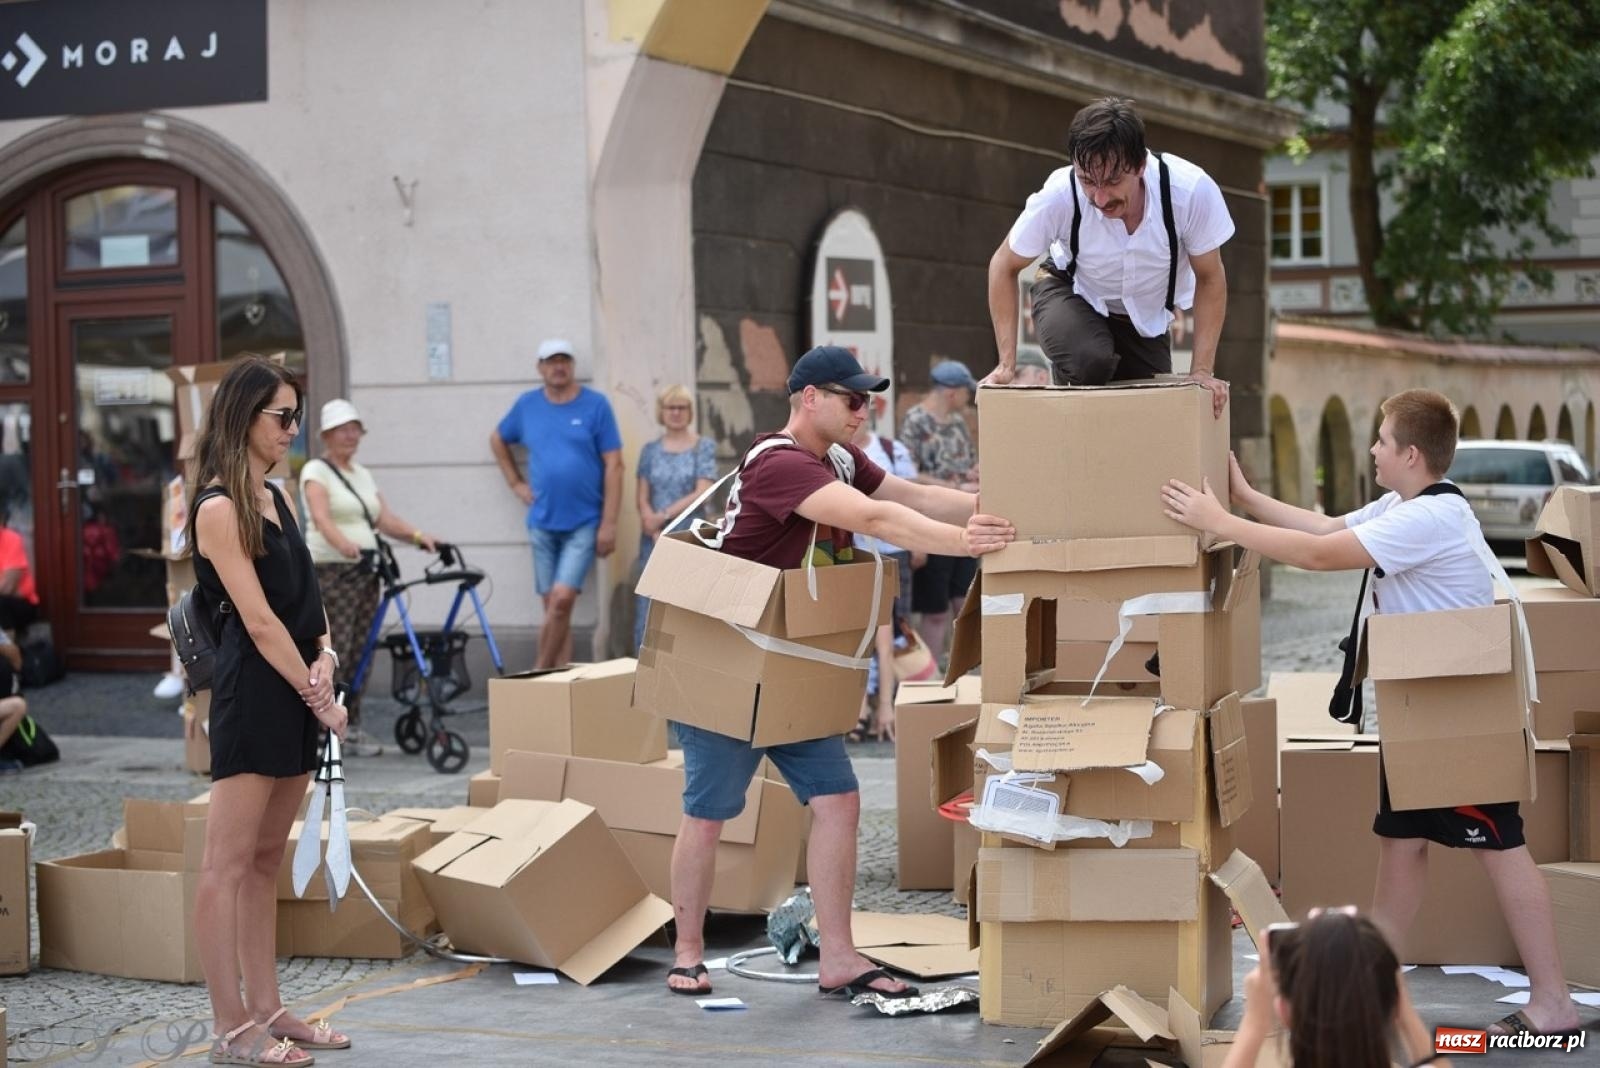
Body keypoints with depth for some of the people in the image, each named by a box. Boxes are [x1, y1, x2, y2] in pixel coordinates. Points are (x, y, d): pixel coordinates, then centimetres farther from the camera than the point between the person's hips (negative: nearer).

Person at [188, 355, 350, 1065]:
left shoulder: (273, 498, 15)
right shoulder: (219, 509, -12)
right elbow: (259, 621, -16)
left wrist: (325, 652, -4)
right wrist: (319, 699, -13)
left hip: (292, 695, 9)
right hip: (250, 694, -9)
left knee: (266, 861, 13)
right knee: (228, 865, -3)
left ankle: (266, 1009, 19)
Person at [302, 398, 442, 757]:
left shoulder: (363, 474, 19)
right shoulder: (316, 471, -4)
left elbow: (385, 519, 11)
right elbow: (321, 518, -21)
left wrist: (419, 536, -8)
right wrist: (346, 545, -40)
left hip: (365, 570, 7)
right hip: (331, 570, -7)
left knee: (359, 653, 6)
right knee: (334, 652, -12)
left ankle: (351, 728, 11)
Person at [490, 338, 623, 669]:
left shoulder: (595, 405, -4)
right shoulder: (527, 405, 7)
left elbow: (613, 465, -6)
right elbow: (498, 440, 25)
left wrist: (609, 523, -11)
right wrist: (515, 483, 13)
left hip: (584, 523, -4)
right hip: (543, 522, 4)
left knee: (562, 599, -15)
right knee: (553, 606, 5)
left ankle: (540, 673, 0)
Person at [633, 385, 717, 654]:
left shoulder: (704, 447, 4)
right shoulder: (650, 450, 11)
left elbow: (702, 493, -7)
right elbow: (643, 499, 4)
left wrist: (664, 515, -12)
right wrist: (656, 533, -11)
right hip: (655, 540, 2)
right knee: (649, 608, -2)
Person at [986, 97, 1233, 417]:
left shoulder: (1192, 191, -34)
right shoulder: (1058, 196, -34)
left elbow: (1210, 278, -16)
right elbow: (1003, 267, -16)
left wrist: (1202, 372, -22)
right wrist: (1007, 365, -21)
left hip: (1147, 317, 2)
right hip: (1071, 294, -2)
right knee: (1089, 361, -32)